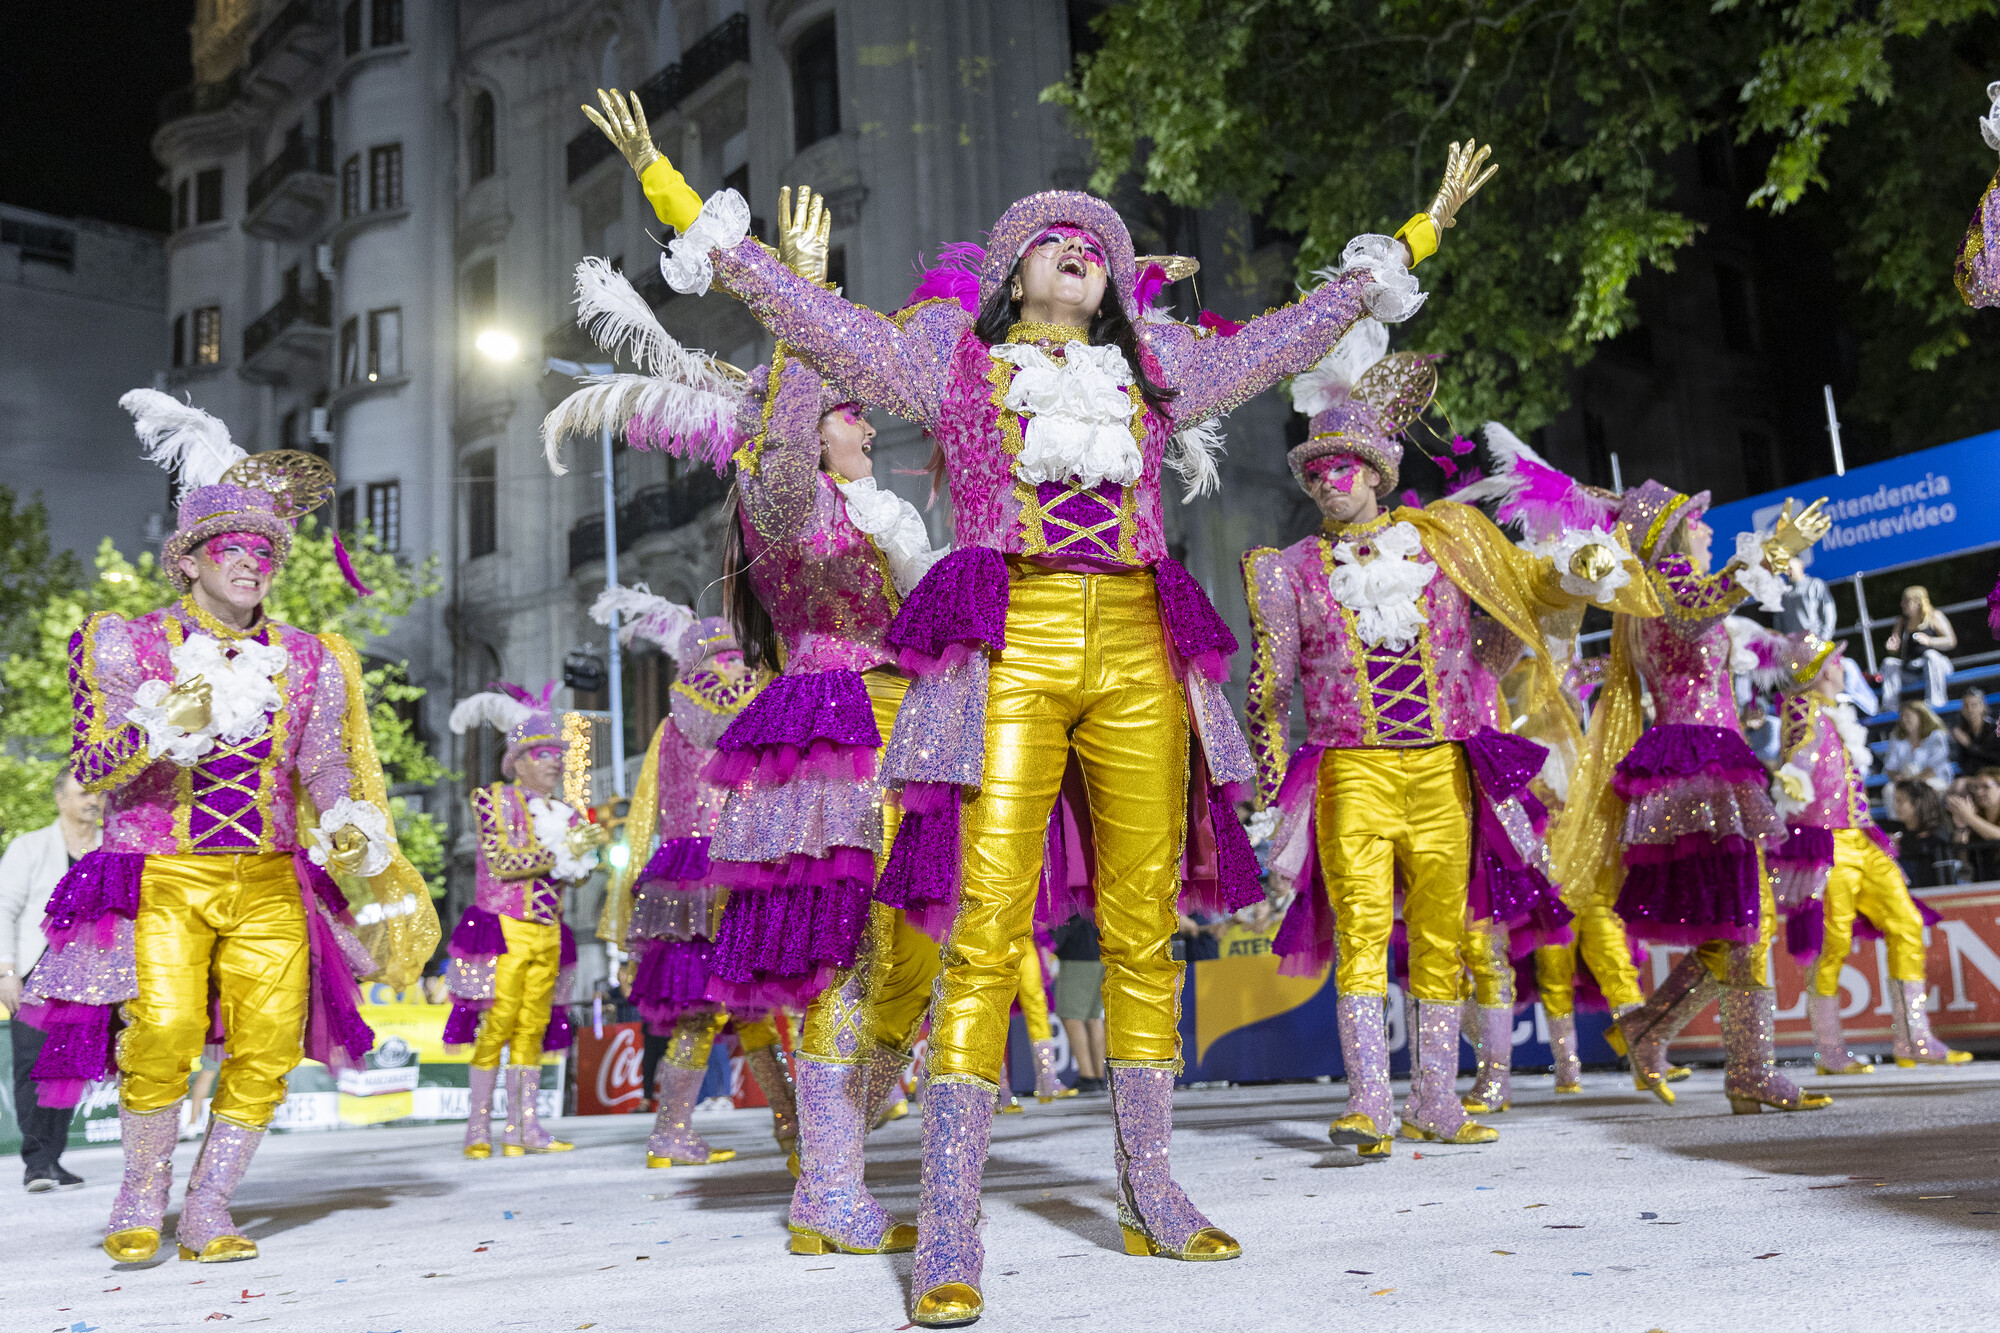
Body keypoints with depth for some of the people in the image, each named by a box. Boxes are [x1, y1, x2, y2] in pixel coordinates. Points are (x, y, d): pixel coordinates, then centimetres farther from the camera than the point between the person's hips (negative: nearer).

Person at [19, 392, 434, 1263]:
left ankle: (208, 1209, 10)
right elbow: (90, 767, -3)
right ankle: (142, 1192, 5)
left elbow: (329, 769, 10)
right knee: (163, 1033, -19)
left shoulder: (308, 660, 13)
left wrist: (354, 833, -10)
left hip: (271, 885, 3)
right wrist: (161, 726, -22)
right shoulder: (130, 645, 4)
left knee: (269, 1044, -7)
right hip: (163, 878, -3)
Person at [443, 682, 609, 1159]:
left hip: (547, 934, 5)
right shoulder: (492, 799, 1)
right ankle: (478, 1129, -3)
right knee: (497, 1024, -8)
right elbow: (502, 863, -11)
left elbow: (576, 878, 10)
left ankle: (523, 1125, 7)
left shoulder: (562, 813, 16)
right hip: (505, 930, -5)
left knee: (534, 1027, 4)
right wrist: (560, 852, -13)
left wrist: (590, 844, -8)